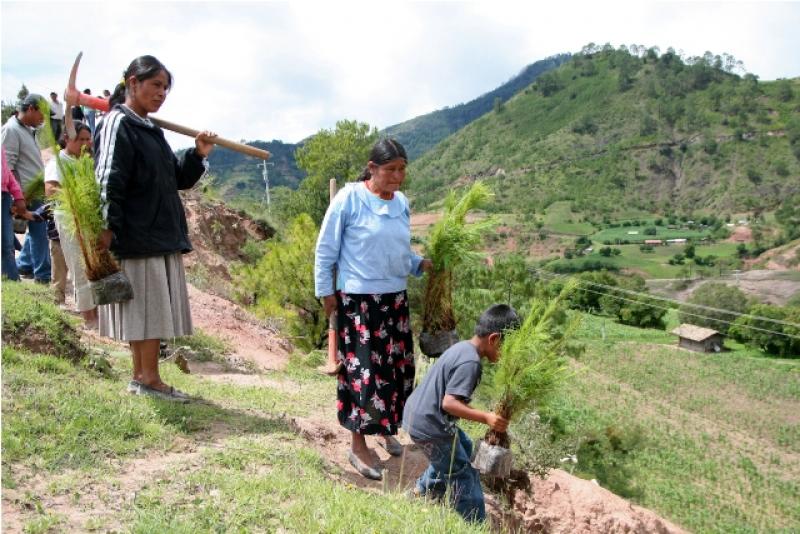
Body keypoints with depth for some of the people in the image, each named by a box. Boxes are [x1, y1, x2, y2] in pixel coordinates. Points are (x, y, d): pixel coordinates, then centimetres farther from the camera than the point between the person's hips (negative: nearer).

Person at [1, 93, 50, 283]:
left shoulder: (28, 129, 15)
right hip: (28, 192, -9)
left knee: (36, 229, 16)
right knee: (39, 231, -3)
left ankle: (24, 265, 29)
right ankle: (43, 274, 6)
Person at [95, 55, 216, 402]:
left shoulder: (151, 130, 18)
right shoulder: (118, 124, -9)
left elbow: (179, 179, 20)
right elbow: (107, 179, -16)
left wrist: (198, 155, 4)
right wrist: (107, 227, -21)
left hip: (161, 236, 9)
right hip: (137, 237, -9)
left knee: (154, 308, 10)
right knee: (147, 306, -5)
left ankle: (141, 376, 19)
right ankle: (148, 378, 4)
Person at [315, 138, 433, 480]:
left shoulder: (402, 203, 5)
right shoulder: (349, 199, -12)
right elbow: (326, 249, -6)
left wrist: (419, 264, -1)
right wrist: (325, 291, -6)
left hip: (395, 298, 6)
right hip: (358, 300, -6)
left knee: (396, 366, 14)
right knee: (363, 370, -4)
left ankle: (386, 430, 35)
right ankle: (357, 446, 10)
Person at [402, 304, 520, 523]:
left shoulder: (462, 347, 6)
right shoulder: (471, 362, -23)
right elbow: (449, 403, -28)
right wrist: (486, 418, -29)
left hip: (416, 412, 10)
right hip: (429, 426, -10)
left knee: (462, 448, 30)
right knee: (464, 476, 1)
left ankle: (424, 490, 44)